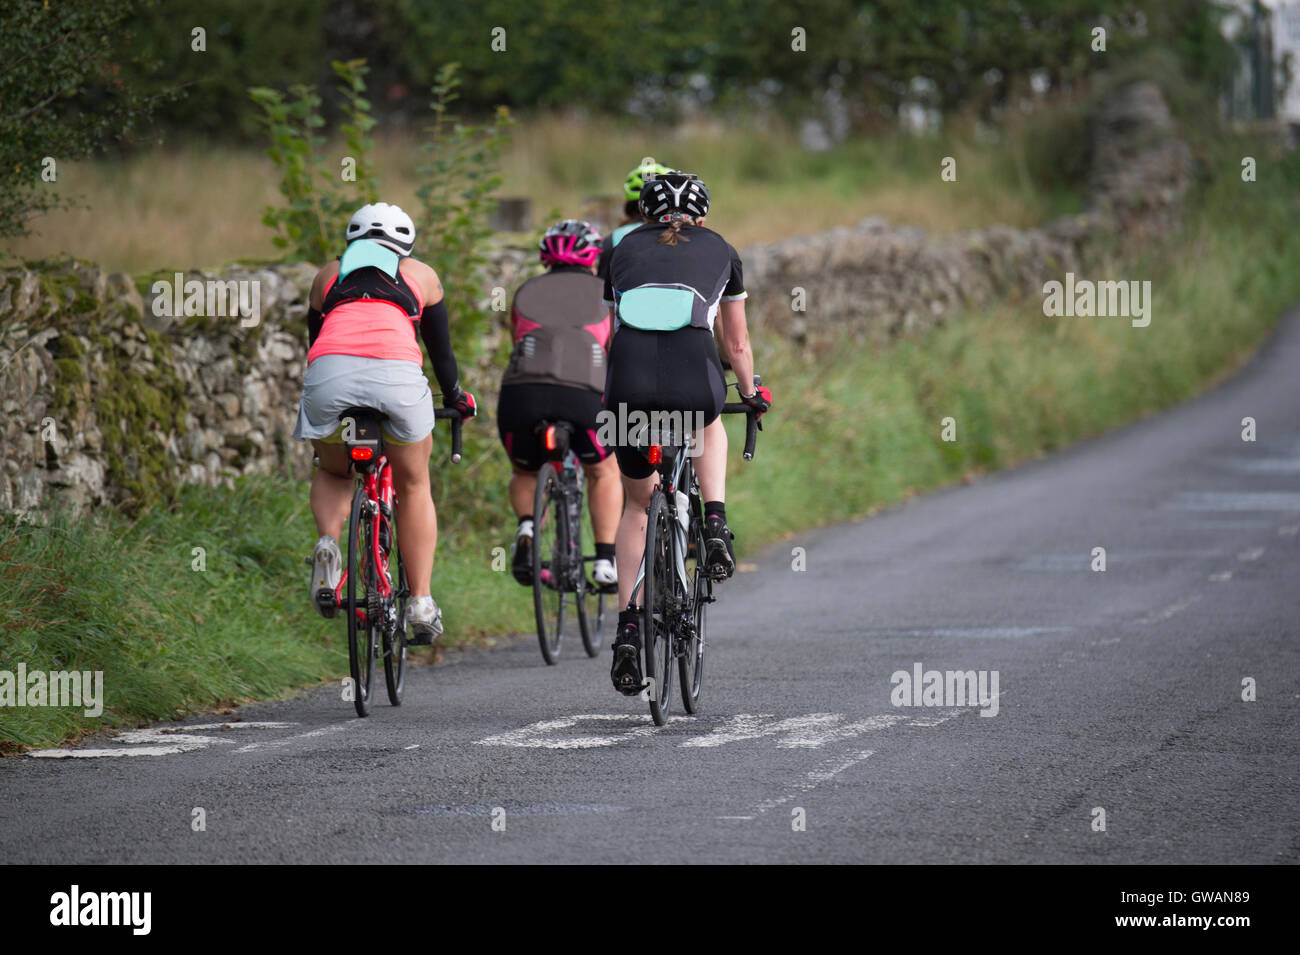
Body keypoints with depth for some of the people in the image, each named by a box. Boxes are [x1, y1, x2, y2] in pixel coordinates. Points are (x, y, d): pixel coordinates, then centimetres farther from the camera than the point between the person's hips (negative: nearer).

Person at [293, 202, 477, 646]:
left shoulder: (329, 275, 32)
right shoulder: (419, 275, 29)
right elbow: (441, 349, 34)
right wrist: (456, 398, 51)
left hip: (329, 375, 1)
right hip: (397, 373, -1)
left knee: (332, 473, 28)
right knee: (413, 485, 21)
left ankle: (328, 544, -3)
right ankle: (421, 604, 16)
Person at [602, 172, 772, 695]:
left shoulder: (625, 250, 26)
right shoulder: (719, 250, 24)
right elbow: (736, 342, 32)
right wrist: (751, 394, 50)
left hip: (628, 382, 1)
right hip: (693, 375, -1)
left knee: (637, 505, 23)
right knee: (709, 429, 39)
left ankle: (627, 631, 13)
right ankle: (715, 526, 17)